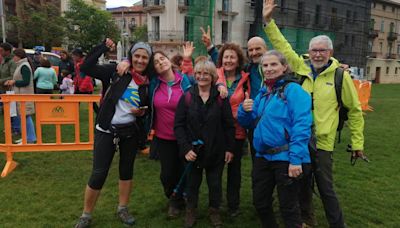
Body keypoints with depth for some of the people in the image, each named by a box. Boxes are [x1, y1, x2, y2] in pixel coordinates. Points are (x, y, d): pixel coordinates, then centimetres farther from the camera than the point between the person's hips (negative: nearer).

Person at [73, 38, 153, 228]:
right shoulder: (117, 71, -7)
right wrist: (104, 47, -16)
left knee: (127, 170, 15)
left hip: (131, 132, 3)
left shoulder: (148, 82, 0)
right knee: (98, 174, 0)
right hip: (106, 130, -3)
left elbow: (149, 108, 12)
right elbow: (86, 68, -14)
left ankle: (122, 209, 34)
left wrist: (142, 112, -9)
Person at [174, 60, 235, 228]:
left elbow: (229, 125, -1)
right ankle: (190, 211, 35)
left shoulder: (221, 97, -4)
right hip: (193, 150, 0)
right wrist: (185, 148, -13)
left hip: (216, 151, 0)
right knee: (192, 183, 14)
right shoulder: (187, 97, -4)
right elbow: (178, 125, -6)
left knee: (215, 183, 13)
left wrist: (229, 148, -3)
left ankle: (214, 211, 36)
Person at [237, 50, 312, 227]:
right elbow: (248, 123, 17)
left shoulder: (293, 90, -10)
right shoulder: (263, 93, 13)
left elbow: (301, 126, -18)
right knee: (260, 202, 18)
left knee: (288, 207, 6)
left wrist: (296, 159, -24)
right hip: (262, 156, 7)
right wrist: (245, 110, -5)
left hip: (285, 158, -7)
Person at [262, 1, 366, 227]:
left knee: (326, 188, 4)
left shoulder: (340, 75, -6)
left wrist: (357, 143, 3)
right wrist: (269, 20, 2)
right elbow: (282, 45, 7)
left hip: (322, 142, -3)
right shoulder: (301, 66, 1)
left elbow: (355, 110, 1)